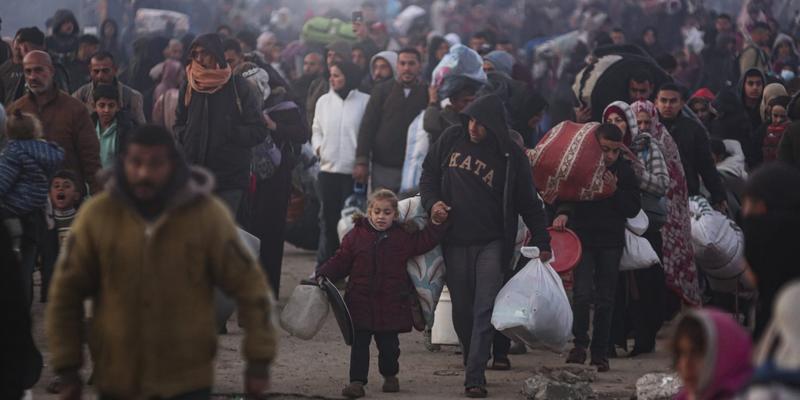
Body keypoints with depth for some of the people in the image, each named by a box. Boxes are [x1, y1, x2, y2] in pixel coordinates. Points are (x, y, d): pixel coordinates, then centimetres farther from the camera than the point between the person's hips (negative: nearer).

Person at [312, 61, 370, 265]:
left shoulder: (365, 101, -3)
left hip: (354, 171, -4)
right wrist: (318, 147, 2)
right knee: (328, 218, 9)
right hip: (328, 168, 4)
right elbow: (317, 130, 20)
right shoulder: (324, 101, 12)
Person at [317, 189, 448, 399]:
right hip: (360, 301, 0)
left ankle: (390, 375, 31)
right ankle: (357, 381, 2)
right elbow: (341, 261, 3)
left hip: (391, 303, 1)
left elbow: (424, 242, 10)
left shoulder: (403, 237, 3)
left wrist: (436, 224, -3)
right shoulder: (356, 235, 1)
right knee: (359, 344, -2)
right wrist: (324, 275, -8)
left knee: (388, 344, 8)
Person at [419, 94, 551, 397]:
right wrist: (432, 201, -5)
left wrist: (542, 243, -1)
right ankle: (472, 363, 23)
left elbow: (529, 204, 0)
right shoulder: (452, 139, 1)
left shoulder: (510, 157, -6)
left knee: (485, 311, -10)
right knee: (462, 311, 7)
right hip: (455, 243, 3)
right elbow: (429, 171, 13)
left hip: (491, 244, -3)